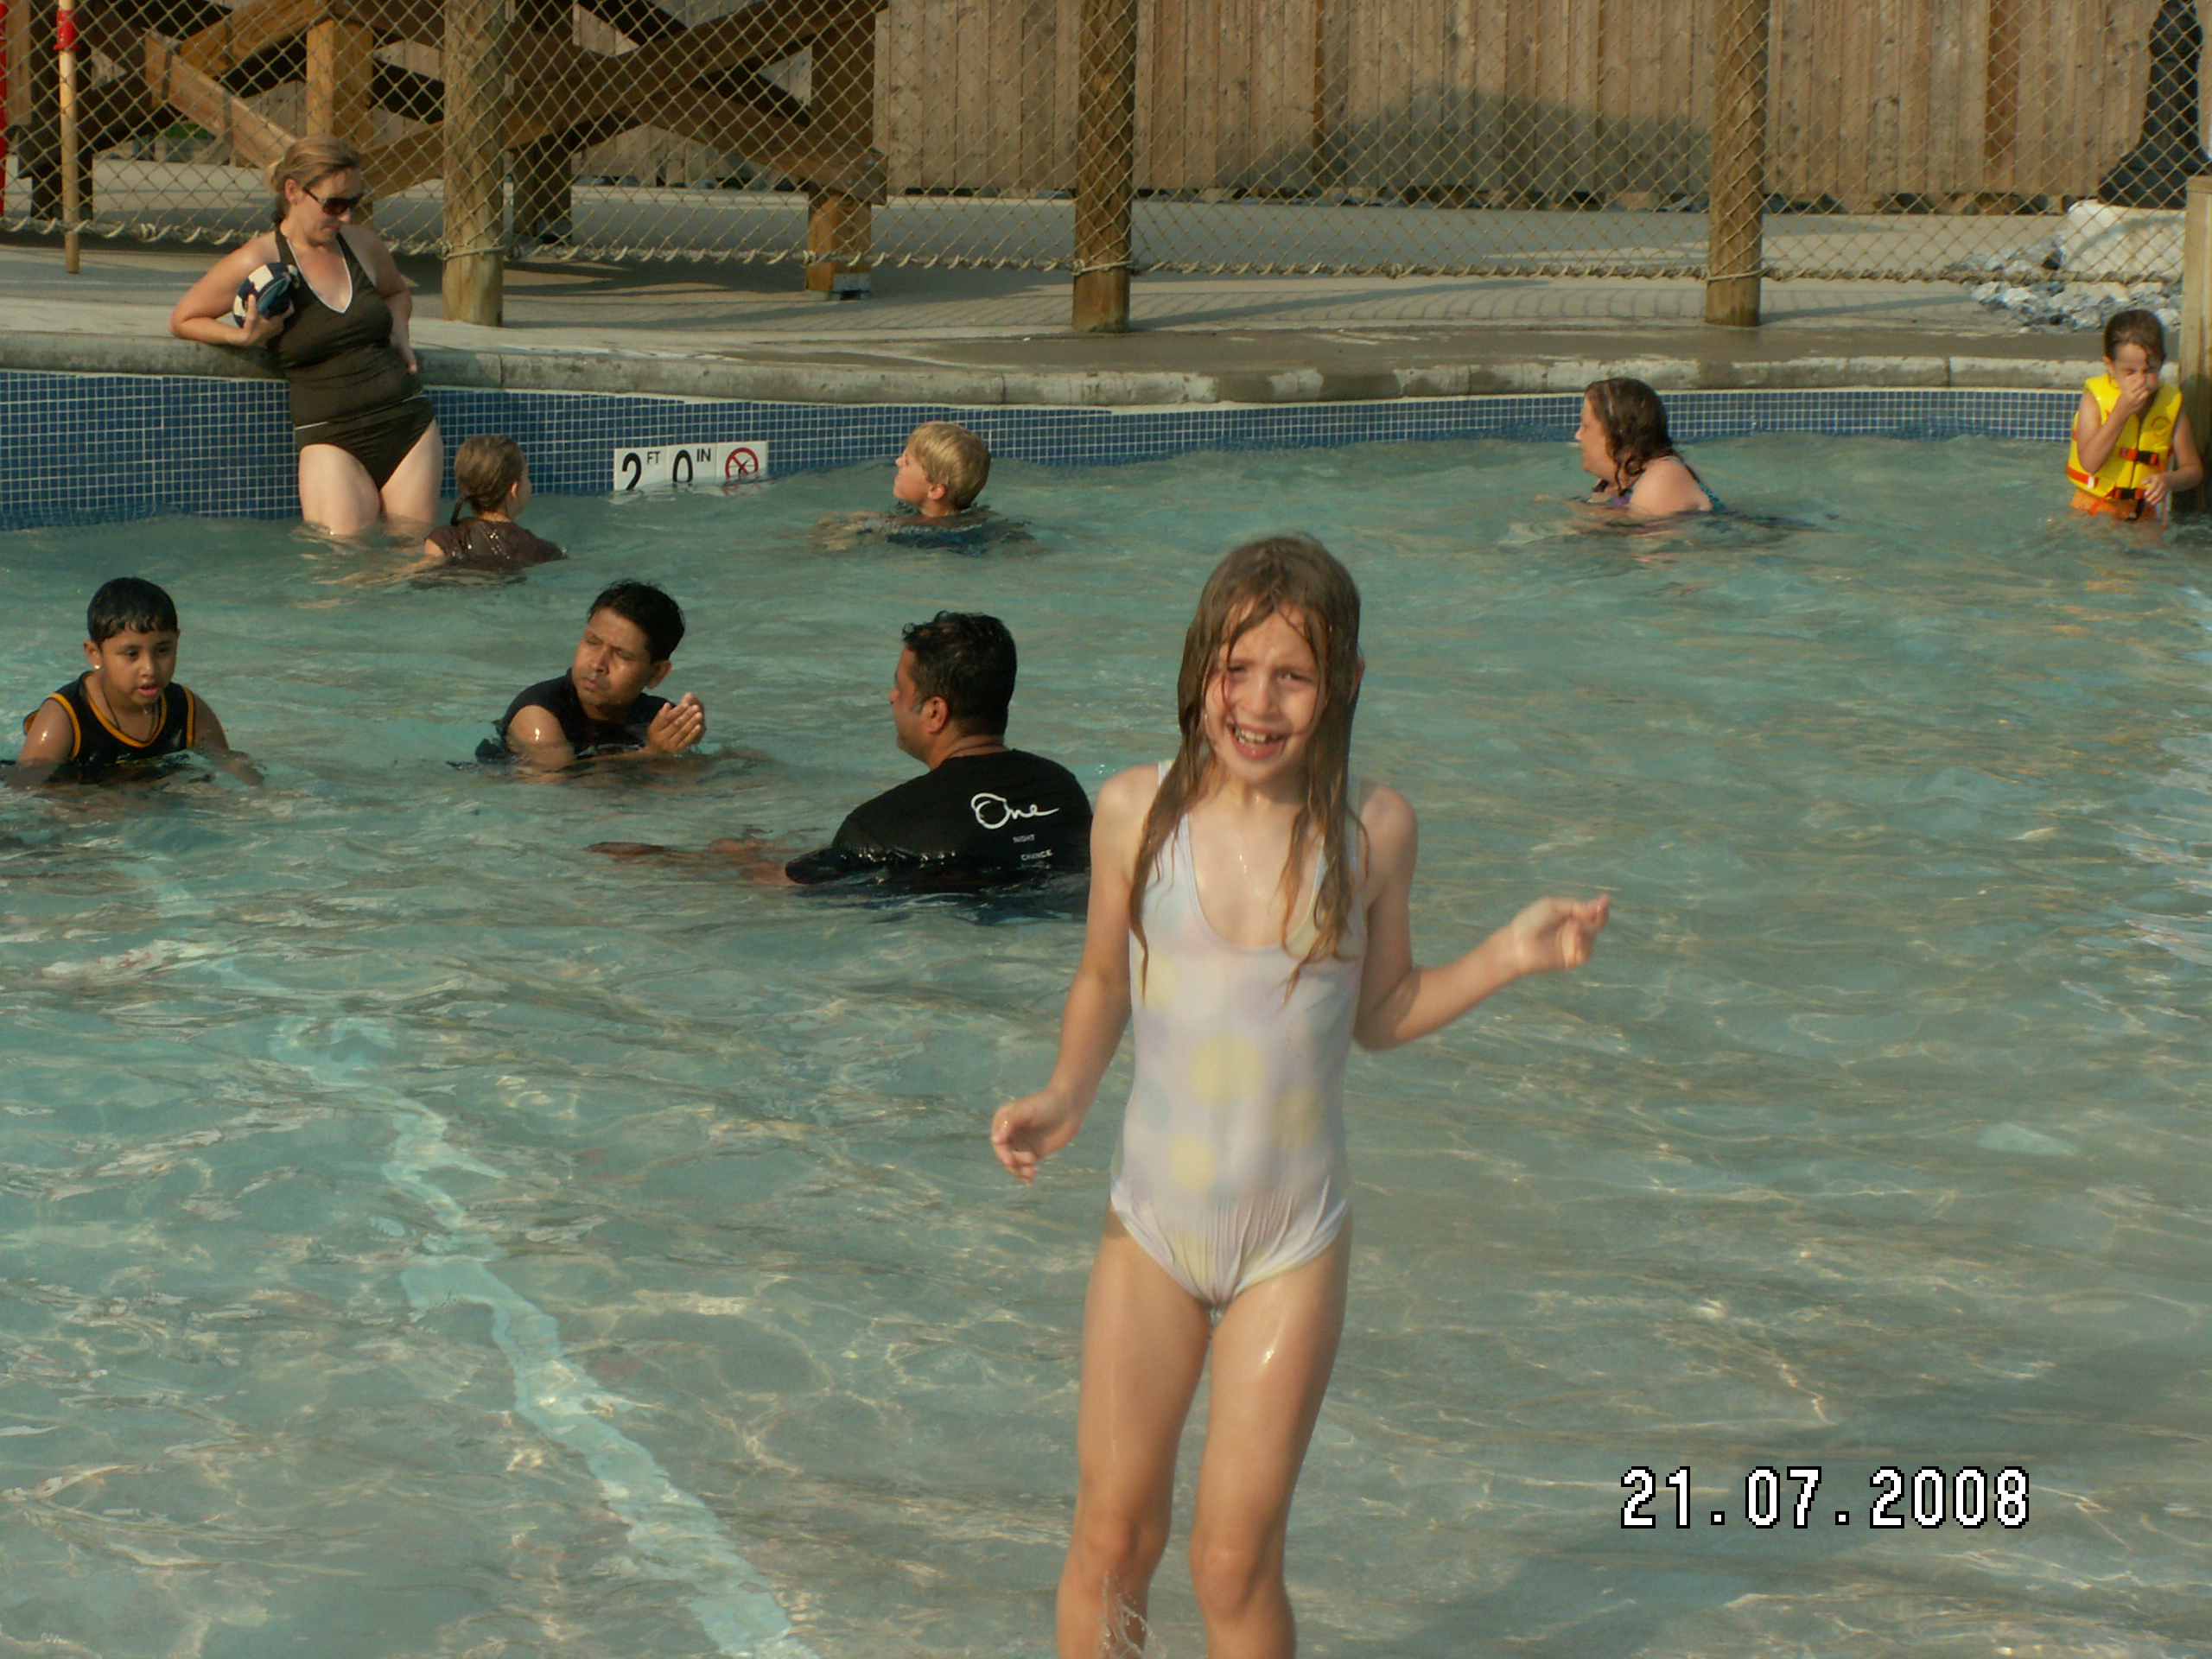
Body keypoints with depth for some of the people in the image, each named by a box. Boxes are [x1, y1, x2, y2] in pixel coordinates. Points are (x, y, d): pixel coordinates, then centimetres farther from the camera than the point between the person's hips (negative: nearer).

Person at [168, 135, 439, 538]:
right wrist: (245, 336, -10)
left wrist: (398, 333, 11)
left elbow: (398, 293, 34)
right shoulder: (258, 262, -3)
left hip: (409, 421, 4)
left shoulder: (362, 244, 11)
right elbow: (182, 320, 8)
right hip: (330, 438, -4)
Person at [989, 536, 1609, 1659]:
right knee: (1112, 1538, 7)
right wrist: (1063, 1097, -8)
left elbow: (1379, 1015, 5)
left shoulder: (1370, 828, -8)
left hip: (1293, 1244, -1)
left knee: (1235, 1563, 1)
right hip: (1150, 1227, 1)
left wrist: (1510, 955, -7)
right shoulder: (1136, 811, -8)